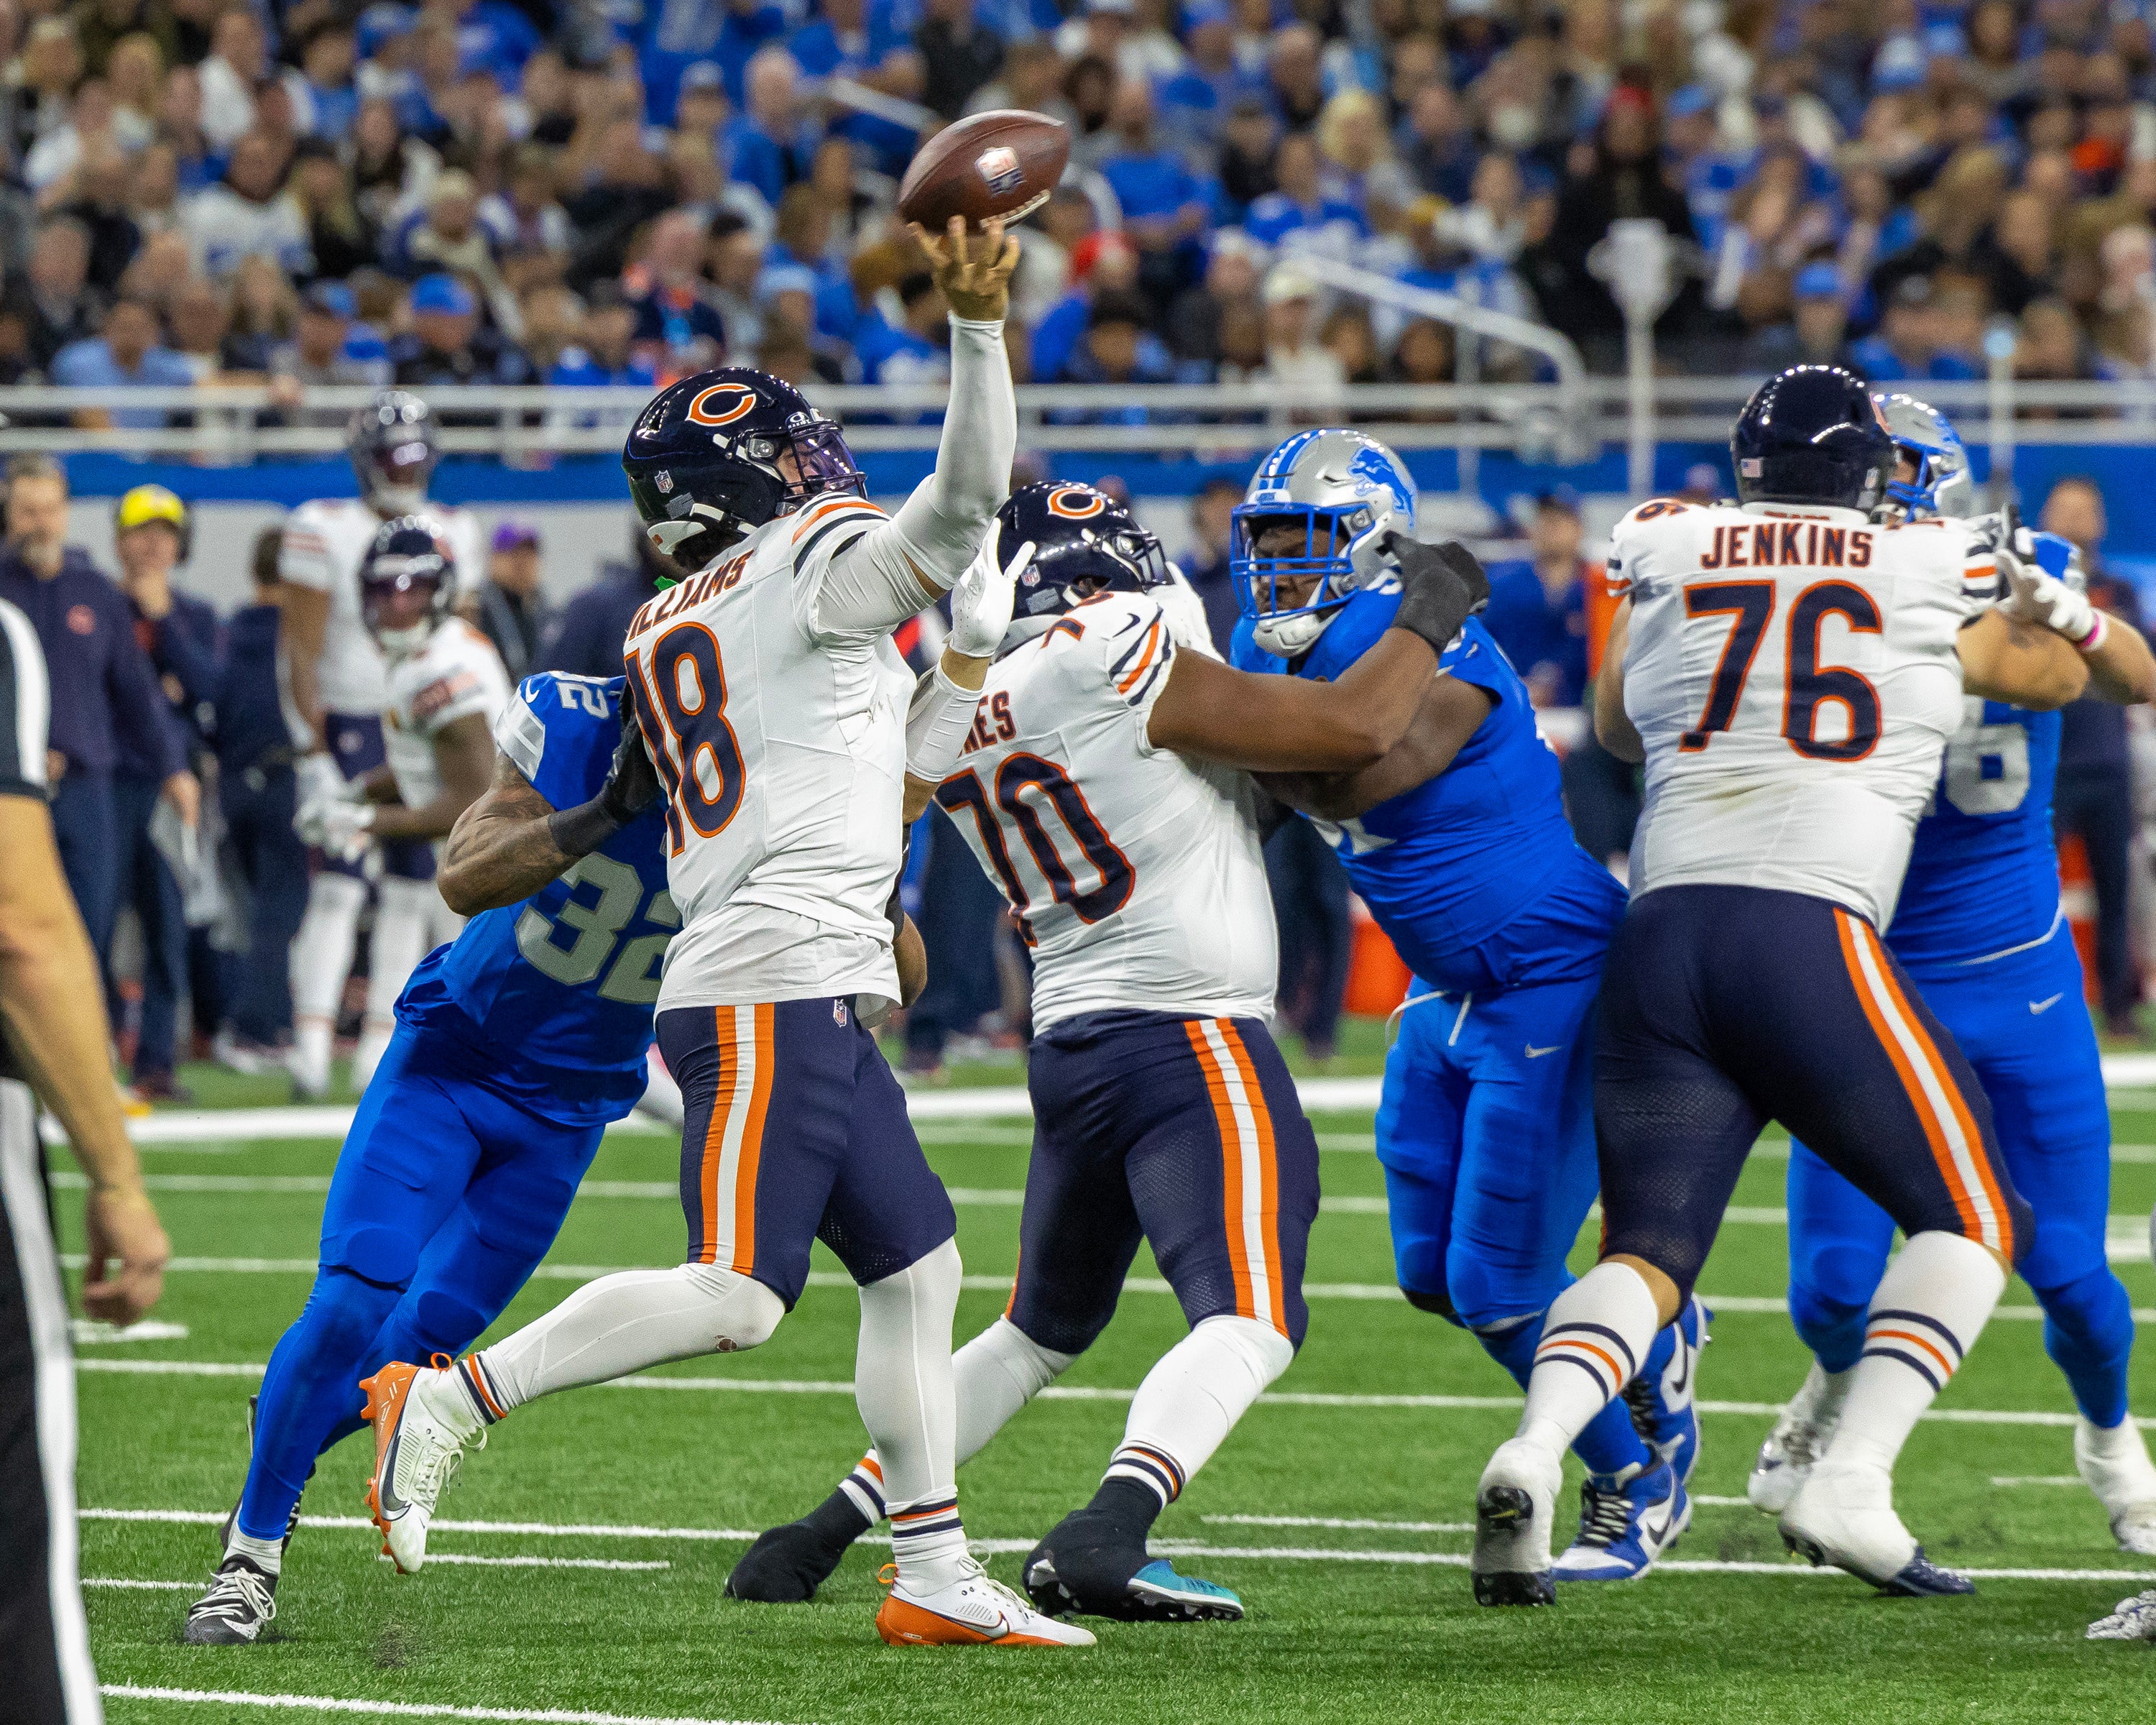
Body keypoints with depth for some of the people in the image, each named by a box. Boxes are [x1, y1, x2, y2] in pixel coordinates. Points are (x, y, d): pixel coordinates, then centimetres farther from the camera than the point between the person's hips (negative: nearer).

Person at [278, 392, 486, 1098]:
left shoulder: (452, 534, 9)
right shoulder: (325, 532, -7)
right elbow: (303, 649, -8)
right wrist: (313, 744, -14)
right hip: (348, 722, -5)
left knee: (412, 892, 4)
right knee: (338, 887, -13)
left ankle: (381, 1044, 10)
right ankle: (311, 1041, -15)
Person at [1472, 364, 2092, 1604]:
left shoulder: (1670, 559, 13)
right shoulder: (1931, 576, 8)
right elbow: (2062, 673, 28)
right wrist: (2016, 583, 46)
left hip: (1662, 933, 3)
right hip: (1813, 937, -3)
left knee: (1648, 1251, 9)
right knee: (1974, 1217, 12)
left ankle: (1535, 1455, -19)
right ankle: (1852, 1489, -5)